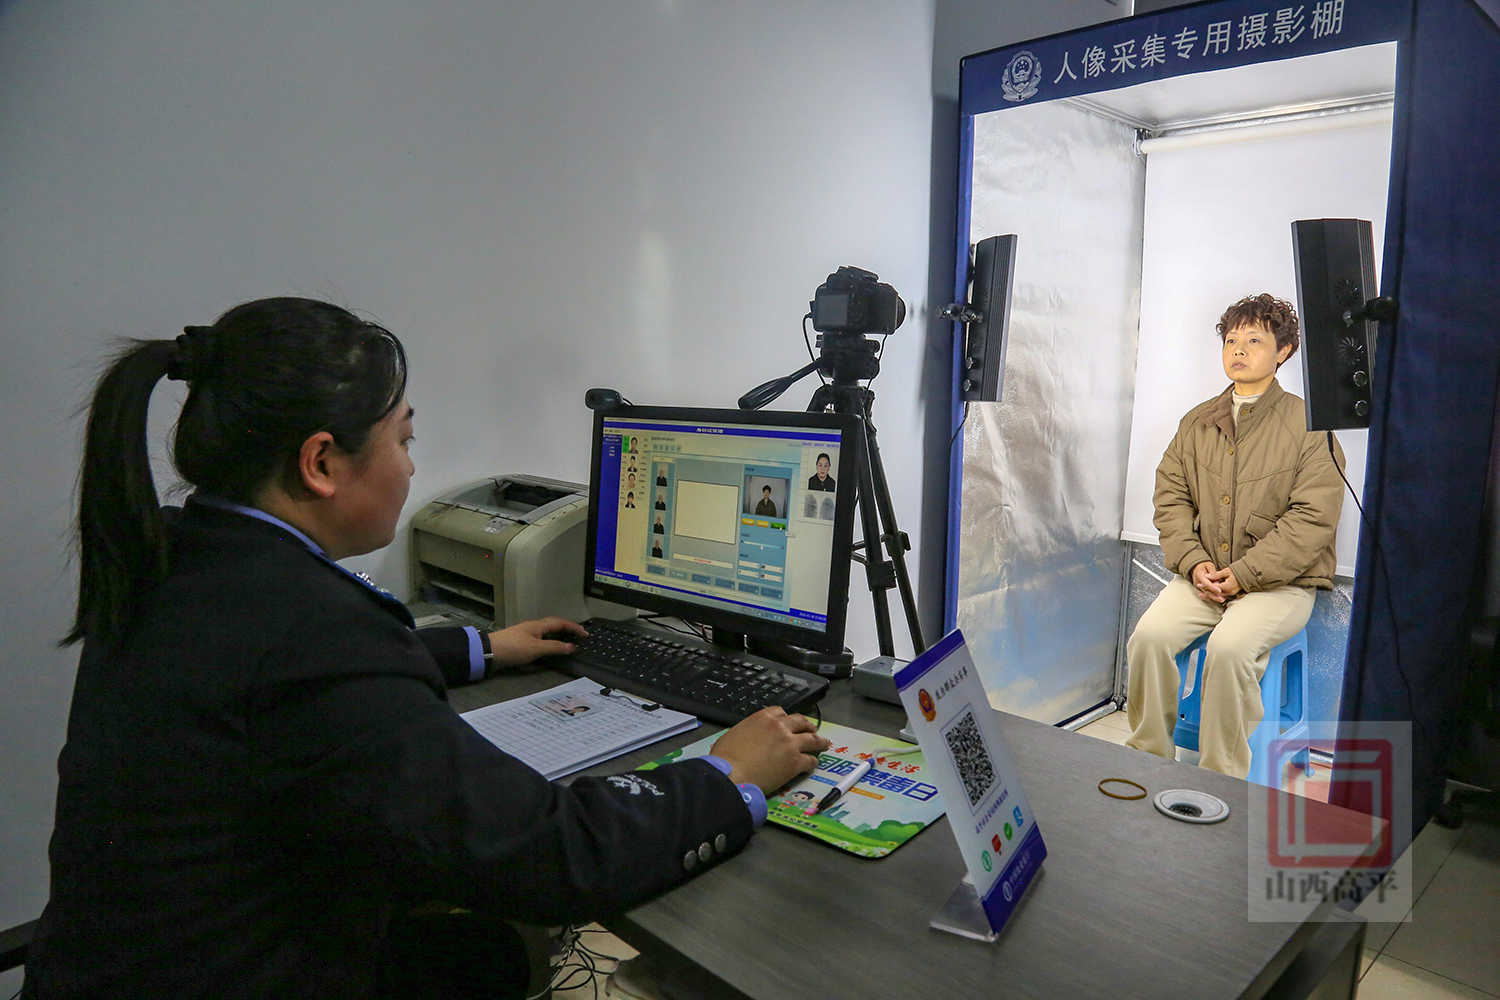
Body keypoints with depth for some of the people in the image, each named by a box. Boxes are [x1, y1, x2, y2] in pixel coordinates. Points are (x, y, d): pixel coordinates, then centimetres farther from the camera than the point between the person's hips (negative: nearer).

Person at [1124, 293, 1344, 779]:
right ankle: (1147, 757, -6)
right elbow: (1170, 495, 10)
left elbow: (1311, 519, -9)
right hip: (1203, 574, 4)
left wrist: (1243, 574, -15)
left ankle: (1222, 779, -14)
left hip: (1281, 581, -4)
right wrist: (1193, 561, -6)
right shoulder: (1197, 422, 12)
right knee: (1149, 635, -22)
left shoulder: (1308, 426, -2)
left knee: (1229, 646, -31)